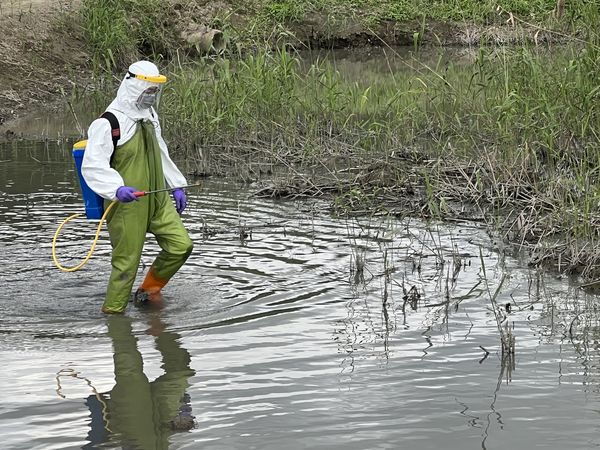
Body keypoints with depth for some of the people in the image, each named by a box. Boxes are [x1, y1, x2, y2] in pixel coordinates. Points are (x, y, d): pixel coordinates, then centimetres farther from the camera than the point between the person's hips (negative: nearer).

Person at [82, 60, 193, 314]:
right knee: (126, 261, -4)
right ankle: (112, 312, 12)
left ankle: (149, 289, 22)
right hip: (127, 205, -8)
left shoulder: (149, 116, 13)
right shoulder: (108, 124, -15)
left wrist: (176, 186, 22)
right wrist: (117, 189, -37)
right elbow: (92, 167, -22)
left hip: (158, 200, 8)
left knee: (181, 245, 2)